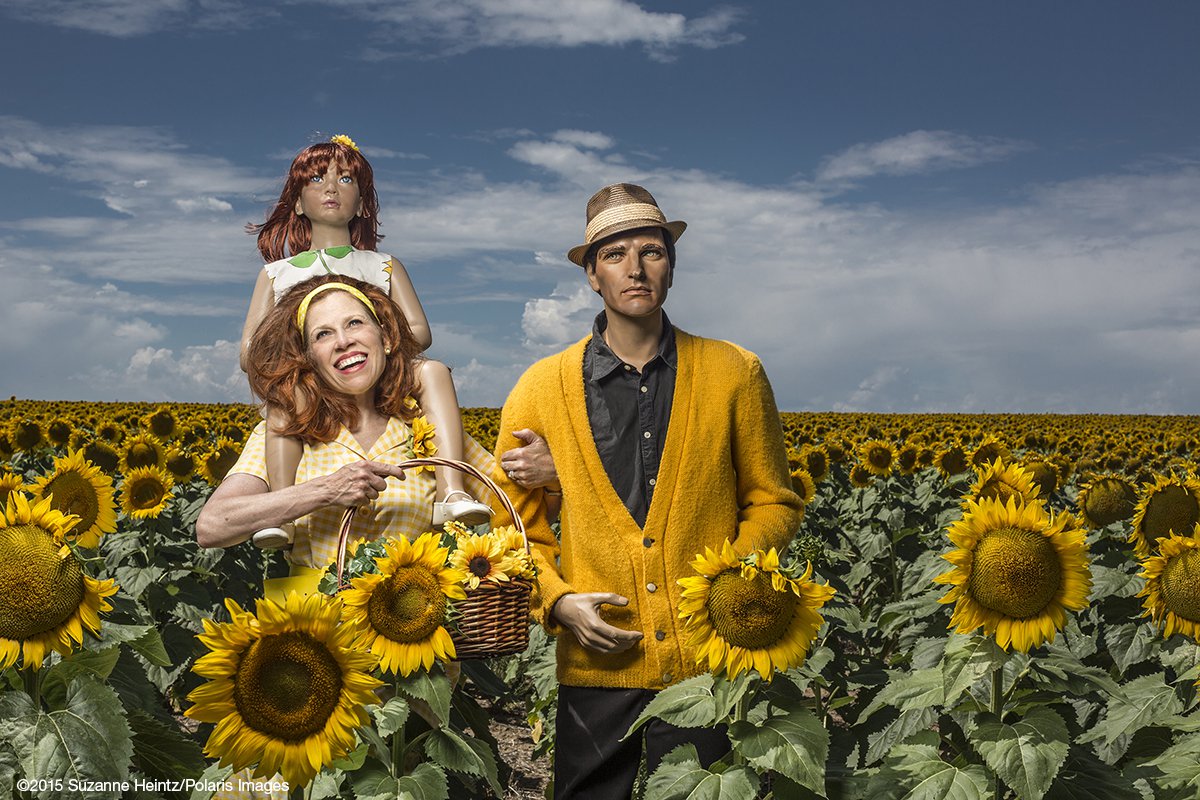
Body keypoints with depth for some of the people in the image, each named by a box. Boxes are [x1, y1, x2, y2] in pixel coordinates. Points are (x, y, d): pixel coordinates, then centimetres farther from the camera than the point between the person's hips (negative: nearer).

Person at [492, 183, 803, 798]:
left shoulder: (735, 375, 1)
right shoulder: (541, 388, 2)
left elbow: (774, 504, 8)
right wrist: (557, 599, -6)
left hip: (708, 662, 0)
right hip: (595, 662, 1)